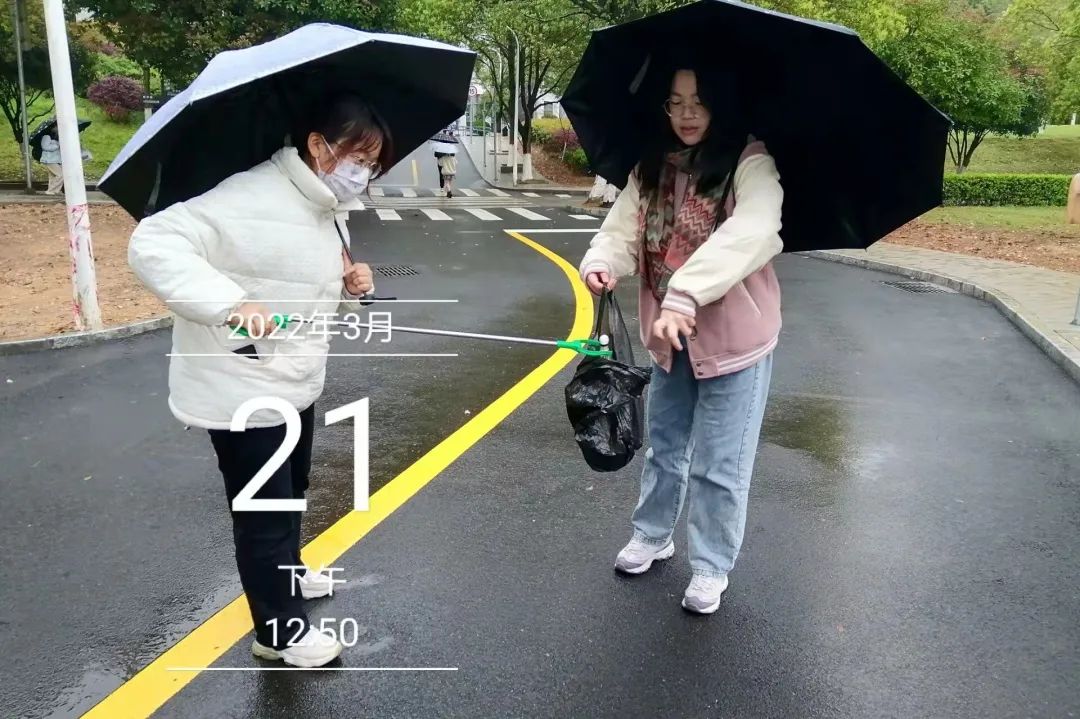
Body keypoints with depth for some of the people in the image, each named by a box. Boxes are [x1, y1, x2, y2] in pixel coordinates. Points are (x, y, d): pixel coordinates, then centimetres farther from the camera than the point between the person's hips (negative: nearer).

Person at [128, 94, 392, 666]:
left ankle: (284, 574, 53)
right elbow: (154, 243, -32)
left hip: (294, 383, 10)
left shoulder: (325, 209, 5)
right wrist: (230, 302, -42)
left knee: (290, 495, 28)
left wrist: (348, 282, -3)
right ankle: (280, 630, 26)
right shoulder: (254, 199, -26)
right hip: (242, 391, -9)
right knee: (265, 513, 6)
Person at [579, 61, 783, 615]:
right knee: (664, 446, 22)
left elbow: (750, 234, -31)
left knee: (717, 463, 5)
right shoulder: (651, 168, 4)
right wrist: (601, 262, -28)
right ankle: (652, 535, 44)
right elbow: (623, 228, -5)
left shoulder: (751, 163, -14)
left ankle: (710, 568, 25)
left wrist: (686, 295, -42)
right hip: (668, 336, 5)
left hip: (734, 337, -5)